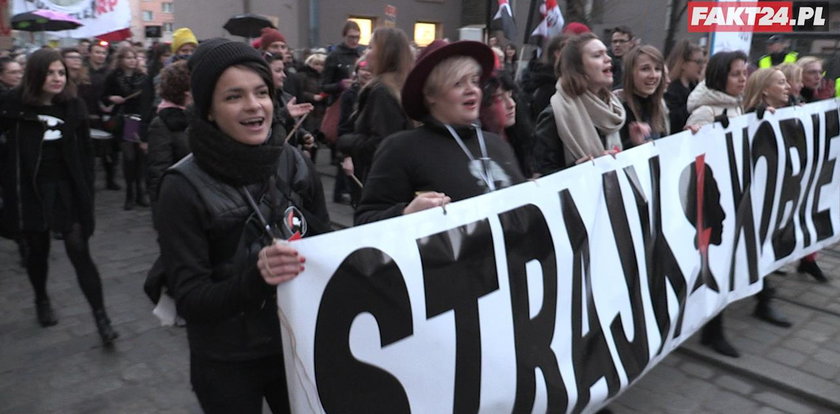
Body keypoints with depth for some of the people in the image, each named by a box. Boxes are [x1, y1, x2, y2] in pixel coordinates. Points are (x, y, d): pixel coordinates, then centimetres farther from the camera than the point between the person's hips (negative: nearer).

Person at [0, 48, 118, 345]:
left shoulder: (74, 106, -3)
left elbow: (85, 154, 1)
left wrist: (86, 194, -2)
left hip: (67, 189, 0)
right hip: (29, 191, 0)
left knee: (80, 253, -3)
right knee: (38, 250, 16)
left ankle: (101, 316, 2)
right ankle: (42, 300, 42)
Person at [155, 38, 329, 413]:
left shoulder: (297, 165, -6)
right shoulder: (184, 187, -16)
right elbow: (189, 300, -17)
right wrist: (255, 277, -33)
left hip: (299, 348, 3)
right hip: (227, 365, -2)